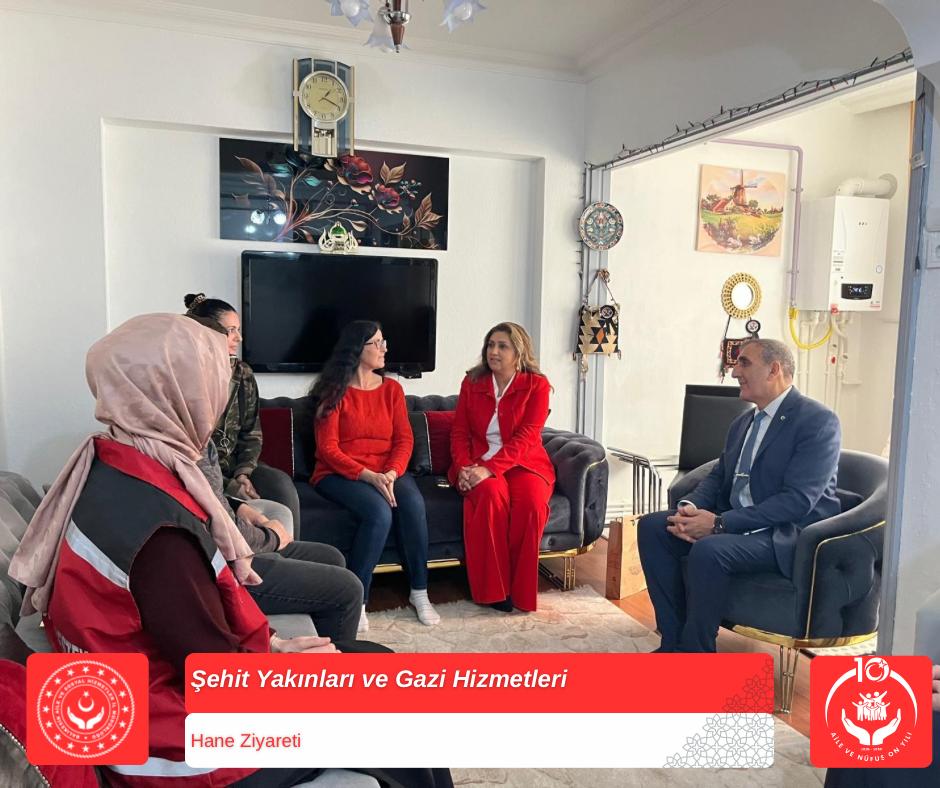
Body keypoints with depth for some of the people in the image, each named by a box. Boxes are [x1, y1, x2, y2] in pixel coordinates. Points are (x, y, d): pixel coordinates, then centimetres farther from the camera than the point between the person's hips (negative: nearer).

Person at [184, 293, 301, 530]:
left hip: (235, 466, 5)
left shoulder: (243, 374, 6)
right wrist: (227, 486, -19)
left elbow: (252, 433, 9)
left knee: (281, 484, -22)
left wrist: (243, 473, -10)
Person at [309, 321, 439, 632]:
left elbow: (404, 438, 4)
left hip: (386, 472, 4)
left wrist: (391, 472, -16)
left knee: (413, 502, -28)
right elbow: (327, 449, -9)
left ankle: (419, 592, -16)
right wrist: (368, 476, -22)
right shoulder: (335, 392, -3)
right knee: (379, 511, -33)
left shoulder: (391, 388, 11)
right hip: (339, 474, -4)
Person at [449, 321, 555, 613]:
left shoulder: (537, 385, -2)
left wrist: (490, 468, -25)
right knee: (492, 494, -33)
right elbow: (459, 432, 7)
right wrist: (464, 467, -13)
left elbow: (526, 438, -12)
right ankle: (493, 588, -21)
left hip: (523, 463, -1)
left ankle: (521, 589, -14)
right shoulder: (472, 383, 8)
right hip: (479, 465, 1)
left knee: (532, 501, -33)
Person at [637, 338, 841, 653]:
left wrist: (720, 523, -24)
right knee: (652, 526, -9)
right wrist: (690, 508, -8)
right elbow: (717, 476, 16)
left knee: (709, 550, -34)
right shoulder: (742, 423, 16)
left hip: (788, 534, -8)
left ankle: (694, 652, -15)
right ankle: (674, 641, -6)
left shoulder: (818, 421, -11)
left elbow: (797, 500, -20)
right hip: (733, 524, 8)